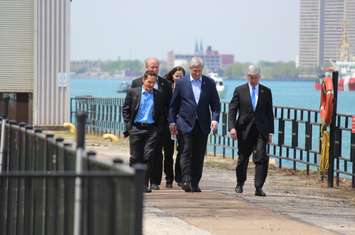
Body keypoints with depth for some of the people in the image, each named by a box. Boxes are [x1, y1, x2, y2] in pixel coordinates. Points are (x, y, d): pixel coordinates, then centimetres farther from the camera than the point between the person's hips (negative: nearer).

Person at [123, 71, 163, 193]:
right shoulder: (133, 92, 4)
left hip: (151, 129, 1)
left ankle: (145, 184, -1)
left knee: (148, 157, -5)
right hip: (136, 128, -1)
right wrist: (128, 125, -2)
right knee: (135, 157, 2)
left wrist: (159, 127, 0)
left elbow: (161, 113, 12)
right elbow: (125, 110, 6)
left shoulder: (158, 95, 7)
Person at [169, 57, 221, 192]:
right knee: (187, 151, -12)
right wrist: (172, 121, 3)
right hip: (186, 123, -2)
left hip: (203, 124, 2)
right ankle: (186, 180, -18)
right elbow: (174, 104, 8)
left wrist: (215, 119, -7)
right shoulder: (181, 83, 3)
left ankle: (195, 183, 8)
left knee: (199, 154, 3)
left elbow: (216, 104, 7)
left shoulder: (209, 83, 6)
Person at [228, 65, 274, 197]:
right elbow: (232, 110, 1)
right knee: (243, 159, 9)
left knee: (261, 158, -13)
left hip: (261, 130, 0)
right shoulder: (240, 90, 5)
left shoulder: (266, 92, 8)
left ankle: (258, 187, -13)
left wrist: (270, 132, 6)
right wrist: (232, 127, -12)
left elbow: (269, 113, 10)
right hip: (244, 130, 0)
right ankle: (240, 184, 29)